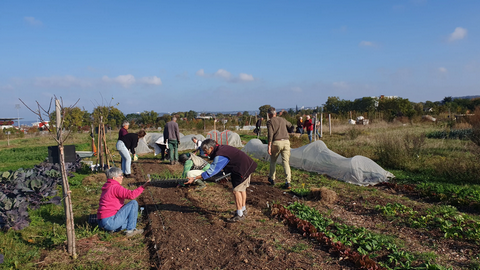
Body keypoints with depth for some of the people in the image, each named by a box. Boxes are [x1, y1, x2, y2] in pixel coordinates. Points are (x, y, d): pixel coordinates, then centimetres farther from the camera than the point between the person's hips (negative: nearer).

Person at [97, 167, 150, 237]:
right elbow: (131, 195, -26)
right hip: (110, 222, -10)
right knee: (134, 203, -7)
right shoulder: (115, 187, -12)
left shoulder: (107, 188, 19)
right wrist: (143, 186, -21)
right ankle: (131, 230, -8)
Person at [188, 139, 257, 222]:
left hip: (243, 169, -11)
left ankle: (240, 215, 5)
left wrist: (195, 178, -27)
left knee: (236, 190, -5)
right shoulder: (221, 148, 6)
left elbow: (211, 171, -28)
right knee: (242, 188, 22)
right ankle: (243, 210, 37)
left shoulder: (219, 156, -24)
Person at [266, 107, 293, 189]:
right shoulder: (282, 119, 16)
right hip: (286, 142, 3)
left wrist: (269, 146, -14)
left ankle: (272, 178, 31)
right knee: (286, 162, -1)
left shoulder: (269, 122, 1)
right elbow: (290, 125, 38)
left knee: (273, 161, 19)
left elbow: (270, 134, -12)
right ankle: (288, 182, -13)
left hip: (276, 143, -3)